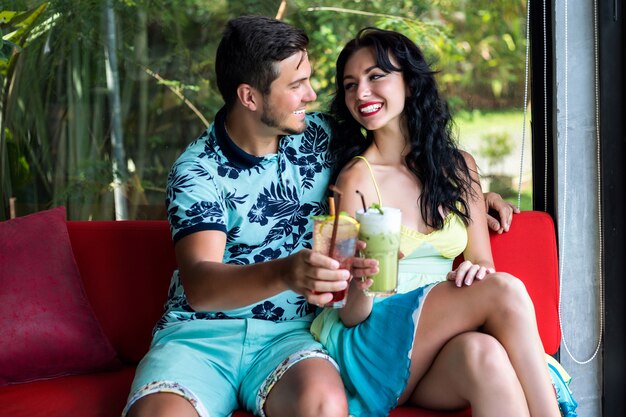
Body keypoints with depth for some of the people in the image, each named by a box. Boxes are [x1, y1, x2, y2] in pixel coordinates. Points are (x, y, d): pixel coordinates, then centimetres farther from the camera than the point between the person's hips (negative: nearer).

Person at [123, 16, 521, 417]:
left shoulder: (321, 136, 10)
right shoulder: (198, 170, -5)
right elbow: (198, 285, -18)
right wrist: (284, 274, -38)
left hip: (288, 334, 2)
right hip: (199, 331, -2)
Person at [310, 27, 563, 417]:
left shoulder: (459, 167, 12)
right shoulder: (358, 177, -4)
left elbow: (482, 262, 12)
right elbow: (351, 314, -6)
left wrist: (477, 270, -13)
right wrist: (360, 286, -30)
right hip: (370, 347, -4)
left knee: (480, 352, -36)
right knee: (505, 290, -28)